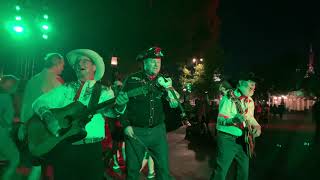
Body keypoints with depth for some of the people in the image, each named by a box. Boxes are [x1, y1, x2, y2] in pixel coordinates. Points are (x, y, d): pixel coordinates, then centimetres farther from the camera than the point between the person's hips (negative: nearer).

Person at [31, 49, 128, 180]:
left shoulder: (104, 91, 3)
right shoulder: (65, 89, 9)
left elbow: (109, 110, -15)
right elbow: (39, 103, 4)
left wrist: (119, 105, -38)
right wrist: (48, 117, -17)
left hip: (91, 149, -2)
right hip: (63, 147, 2)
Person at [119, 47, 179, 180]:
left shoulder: (164, 81, 6)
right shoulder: (132, 79, -2)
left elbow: (174, 105, 4)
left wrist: (170, 90, -14)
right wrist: (126, 125, -6)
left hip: (158, 131, 2)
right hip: (135, 131, -2)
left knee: (164, 169, 7)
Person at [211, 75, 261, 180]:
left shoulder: (250, 101, 8)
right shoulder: (229, 98, -14)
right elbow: (220, 120, -18)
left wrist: (256, 126, 0)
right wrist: (233, 120, -37)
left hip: (242, 139, 7)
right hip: (227, 138, -7)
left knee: (244, 169, 17)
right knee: (221, 171, -6)